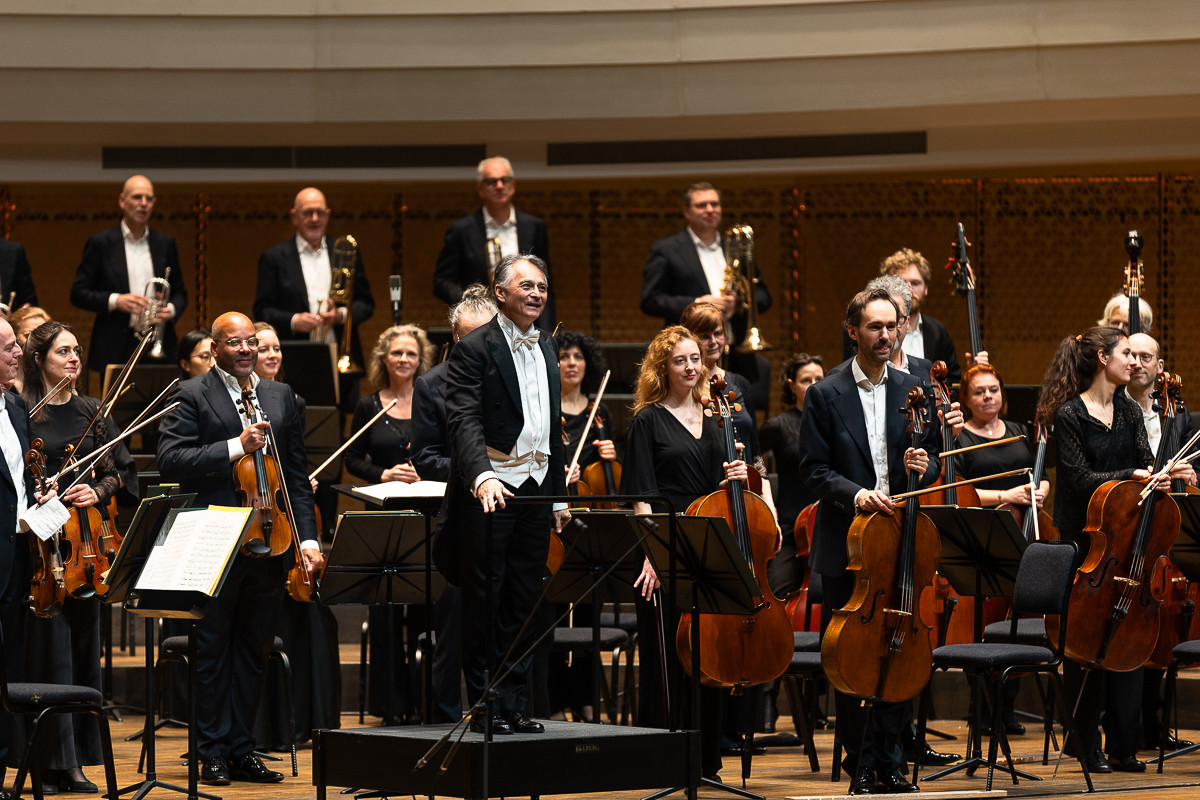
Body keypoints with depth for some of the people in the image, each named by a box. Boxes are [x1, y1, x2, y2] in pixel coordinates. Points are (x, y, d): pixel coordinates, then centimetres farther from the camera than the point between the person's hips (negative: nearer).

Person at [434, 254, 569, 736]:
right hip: (491, 491, -6)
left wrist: (559, 495, 18)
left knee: (524, 602, 8)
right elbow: (465, 421, -18)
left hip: (536, 491, 6)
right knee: (484, 601, 0)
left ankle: (513, 704, 13)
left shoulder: (547, 349, 15)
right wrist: (481, 476, -33)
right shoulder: (474, 349, -7)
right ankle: (484, 706, 5)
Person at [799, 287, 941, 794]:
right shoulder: (826, 396, 0)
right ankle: (860, 764, 11)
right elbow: (813, 470, -4)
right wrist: (855, 494, -20)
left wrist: (923, 467, -10)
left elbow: (933, 458, 13)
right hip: (846, 545, -2)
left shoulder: (914, 392, 9)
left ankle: (885, 761, 8)